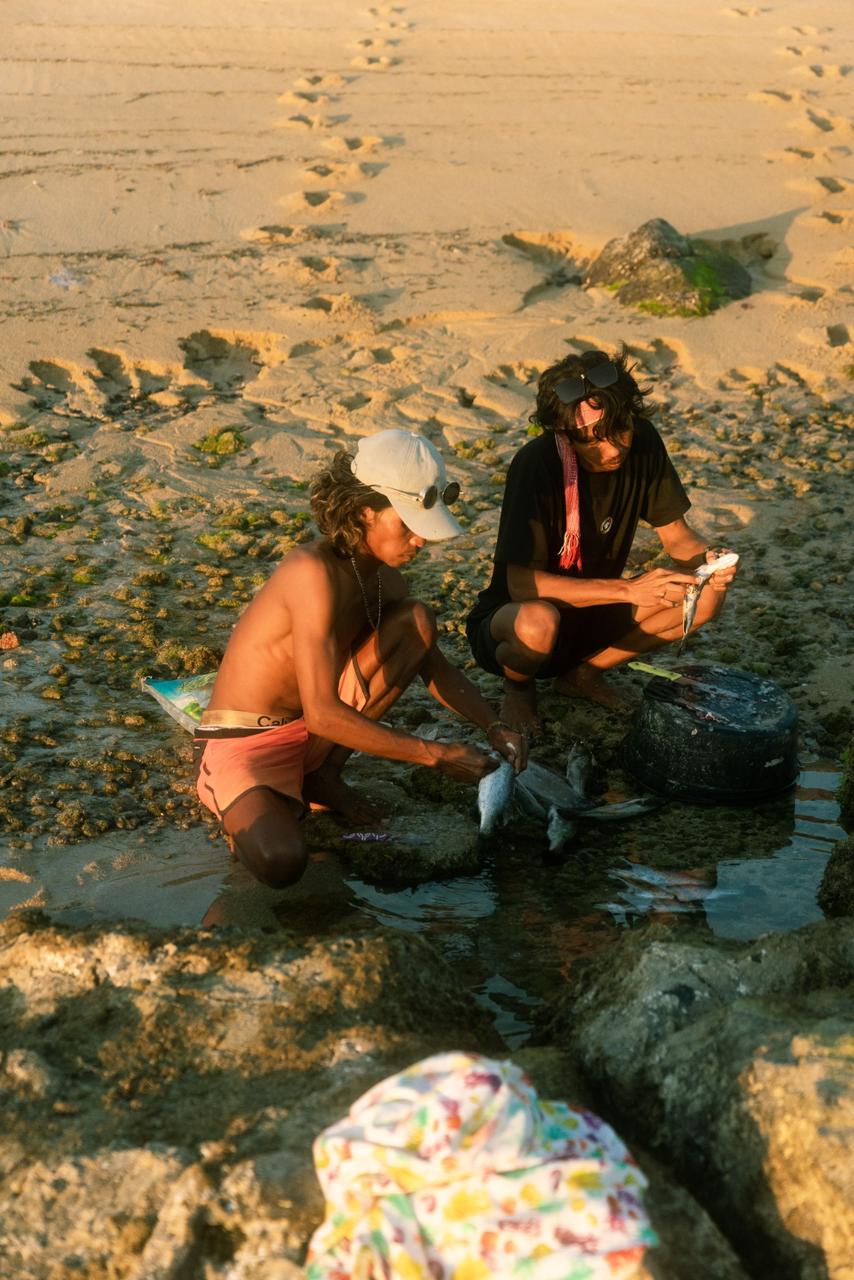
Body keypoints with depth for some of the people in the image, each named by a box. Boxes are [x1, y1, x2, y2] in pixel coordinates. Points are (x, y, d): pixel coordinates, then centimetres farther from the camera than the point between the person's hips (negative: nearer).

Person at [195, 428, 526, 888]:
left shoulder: (383, 573, 1)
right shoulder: (315, 571, -27)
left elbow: (435, 667, 12)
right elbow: (323, 714, -31)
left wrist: (494, 726, -5)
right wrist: (437, 755, -28)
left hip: (310, 732, 8)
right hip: (244, 743, -8)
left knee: (416, 620, -7)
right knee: (279, 863, -36)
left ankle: (321, 775, 1)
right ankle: (250, 807, 2)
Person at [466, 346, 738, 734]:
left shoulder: (642, 443, -12)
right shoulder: (537, 464, -28)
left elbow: (675, 534, -2)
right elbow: (521, 583, -32)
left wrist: (706, 559, -26)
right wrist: (629, 589, -38)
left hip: (592, 611, 5)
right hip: (511, 613, -5)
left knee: (706, 598, -15)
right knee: (538, 623, -40)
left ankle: (585, 673, 6)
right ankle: (518, 686, -2)